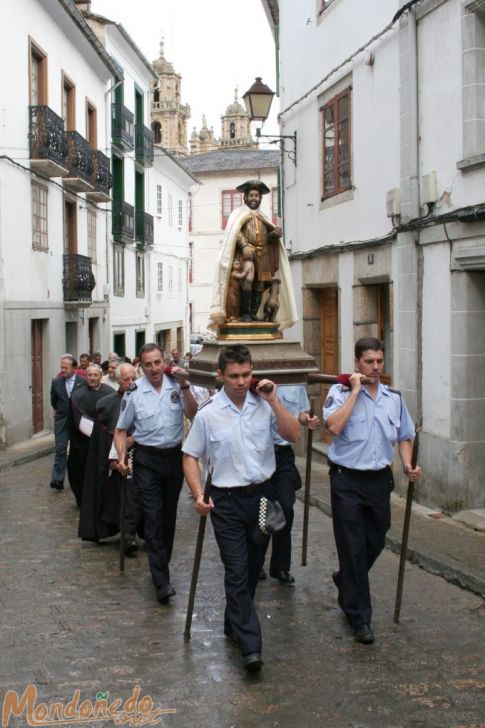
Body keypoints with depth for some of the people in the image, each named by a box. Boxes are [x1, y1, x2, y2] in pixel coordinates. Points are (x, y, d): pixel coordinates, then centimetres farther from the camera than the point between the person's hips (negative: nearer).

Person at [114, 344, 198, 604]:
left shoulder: (176, 385, -2)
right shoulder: (134, 392, -5)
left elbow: (193, 414, -12)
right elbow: (121, 429, 4)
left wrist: (185, 386, -20)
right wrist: (121, 457, -10)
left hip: (174, 456, 2)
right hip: (147, 459, -2)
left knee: (169, 515, 14)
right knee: (153, 517, -8)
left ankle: (163, 562, 33)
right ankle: (162, 582, -9)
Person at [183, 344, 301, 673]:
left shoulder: (264, 405, -1)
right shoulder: (208, 414, -6)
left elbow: (293, 435, -7)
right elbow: (191, 456, 2)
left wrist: (273, 401, -14)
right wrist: (198, 494, -11)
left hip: (262, 495, 3)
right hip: (228, 500, -3)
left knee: (252, 569, 14)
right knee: (237, 571, -8)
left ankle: (235, 625, 34)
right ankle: (250, 646, -8)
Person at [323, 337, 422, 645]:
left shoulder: (394, 397, 8)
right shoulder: (341, 392, -7)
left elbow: (404, 436, 17)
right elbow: (334, 426, -25)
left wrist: (408, 464, 0)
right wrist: (356, 391, -20)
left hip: (380, 480, 5)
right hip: (348, 481, -5)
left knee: (376, 542, 17)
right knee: (353, 547, -1)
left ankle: (346, 580, 46)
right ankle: (359, 617, 9)